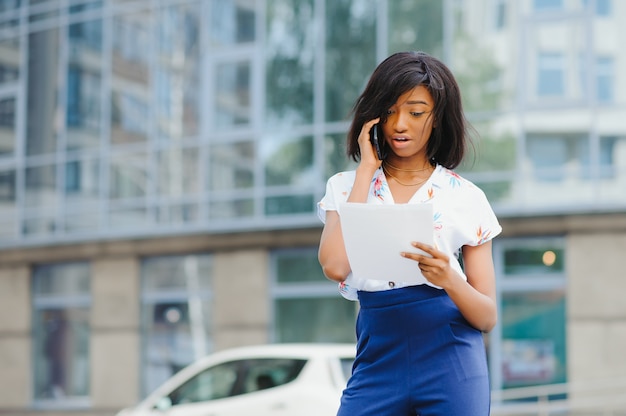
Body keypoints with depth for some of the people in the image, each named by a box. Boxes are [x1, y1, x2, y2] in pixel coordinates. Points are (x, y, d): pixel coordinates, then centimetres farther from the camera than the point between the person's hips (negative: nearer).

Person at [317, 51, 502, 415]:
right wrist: (366, 170, -3)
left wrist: (449, 278, -18)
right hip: (378, 361, 1)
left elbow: (488, 316, 3)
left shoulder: (466, 197, 5)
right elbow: (335, 266, -11)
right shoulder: (348, 187, 9)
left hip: (450, 363, -1)